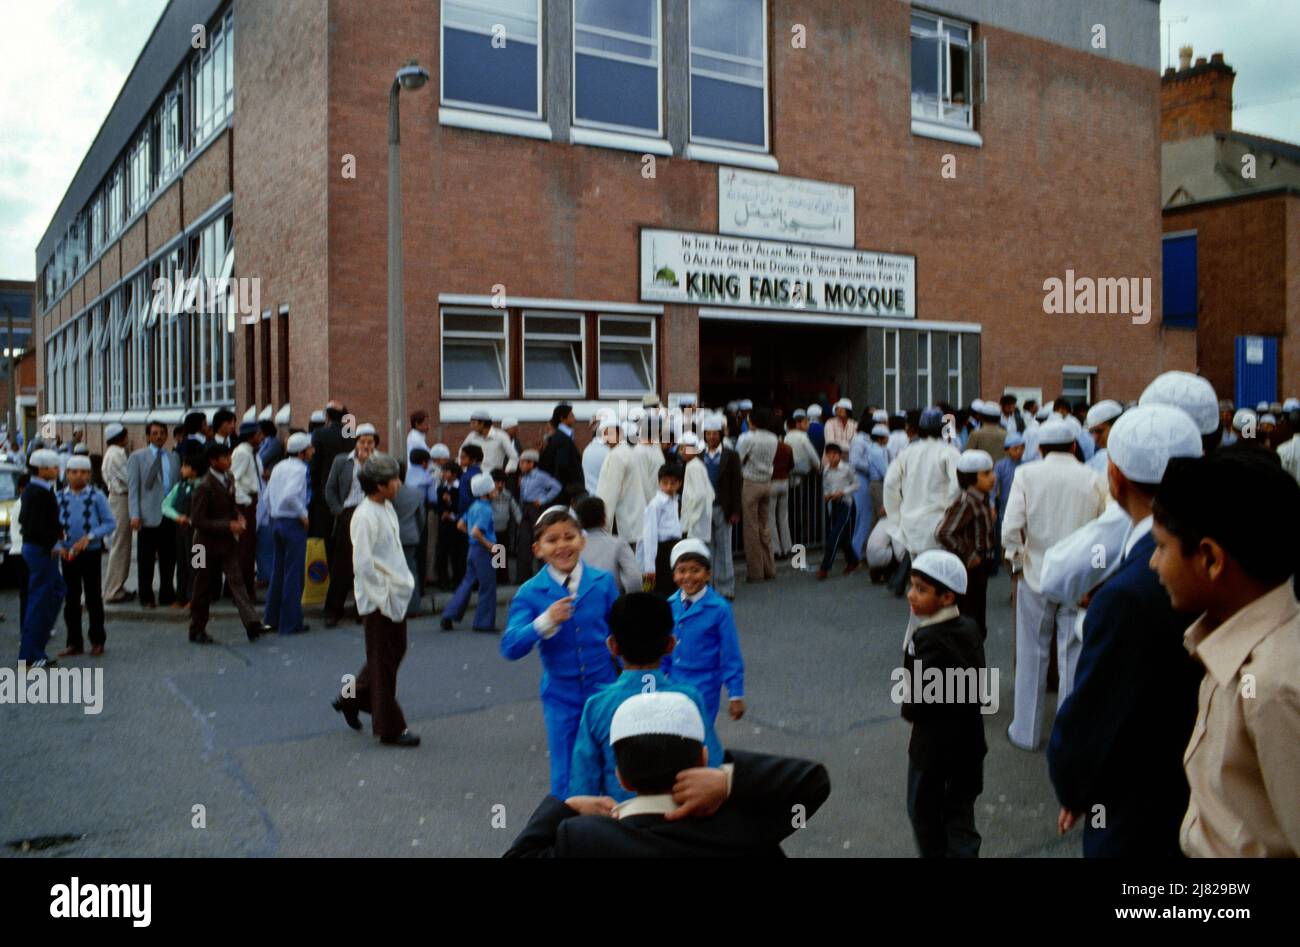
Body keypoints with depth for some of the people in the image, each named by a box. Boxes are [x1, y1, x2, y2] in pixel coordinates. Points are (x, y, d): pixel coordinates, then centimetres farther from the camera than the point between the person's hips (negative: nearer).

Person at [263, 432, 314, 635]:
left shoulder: (278, 467, 12)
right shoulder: (299, 469, -14)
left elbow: (267, 497, 15)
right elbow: (290, 496, -28)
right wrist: (303, 514, -16)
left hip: (277, 521, 8)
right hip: (294, 523, -8)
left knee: (278, 570, 16)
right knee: (293, 573, -2)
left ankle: (272, 617, 24)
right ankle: (291, 622, 3)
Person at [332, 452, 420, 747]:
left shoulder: (387, 508, 10)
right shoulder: (365, 516, -19)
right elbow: (363, 564, -22)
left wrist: (403, 584, 13)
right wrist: (385, 597, -18)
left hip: (395, 595, 9)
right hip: (377, 600, -9)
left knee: (396, 651, 18)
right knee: (383, 661, 1)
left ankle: (351, 698, 34)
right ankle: (390, 728, 12)